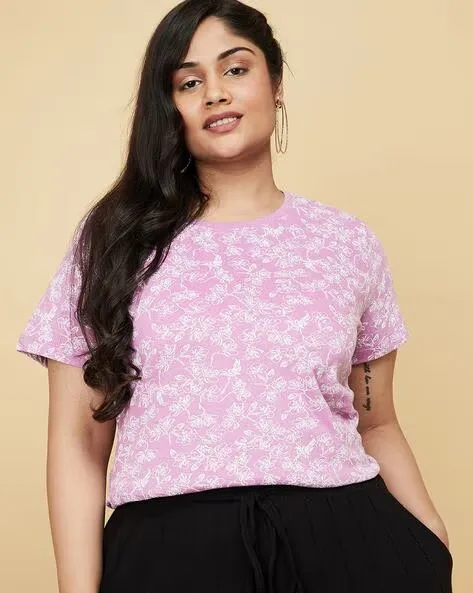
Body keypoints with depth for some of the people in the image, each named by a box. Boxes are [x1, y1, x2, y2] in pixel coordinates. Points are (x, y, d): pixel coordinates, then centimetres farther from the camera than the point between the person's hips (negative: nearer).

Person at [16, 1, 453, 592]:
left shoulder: (349, 242, 8)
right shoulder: (115, 238, 5)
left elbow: (375, 424, 14)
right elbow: (78, 439, 2)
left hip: (342, 539, 2)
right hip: (170, 545, -1)